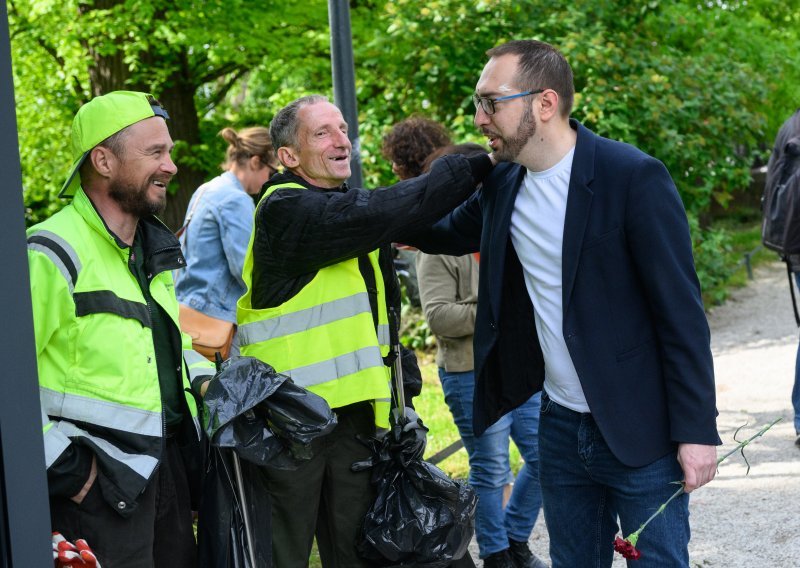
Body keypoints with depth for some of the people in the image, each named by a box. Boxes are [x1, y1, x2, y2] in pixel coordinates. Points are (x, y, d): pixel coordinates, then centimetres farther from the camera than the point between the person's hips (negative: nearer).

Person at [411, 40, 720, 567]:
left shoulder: (634, 177, -15)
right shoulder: (502, 185, 4)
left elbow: (682, 311, -14)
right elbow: (444, 232, 24)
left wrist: (697, 429, -15)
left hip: (642, 431, -6)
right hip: (561, 427, 6)